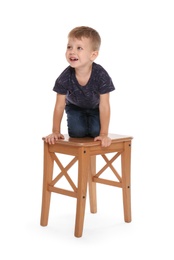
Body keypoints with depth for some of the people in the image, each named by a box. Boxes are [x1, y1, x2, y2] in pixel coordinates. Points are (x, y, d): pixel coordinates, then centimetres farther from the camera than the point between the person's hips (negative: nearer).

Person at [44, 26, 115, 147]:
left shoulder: (101, 75, -36)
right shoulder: (65, 77, -31)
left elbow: (104, 106, -30)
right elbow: (59, 106, -20)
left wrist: (104, 135, -32)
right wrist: (56, 132, -19)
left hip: (95, 107, -1)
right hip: (75, 107, 1)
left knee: (96, 131, -22)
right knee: (77, 132, -20)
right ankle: (83, 128, 14)